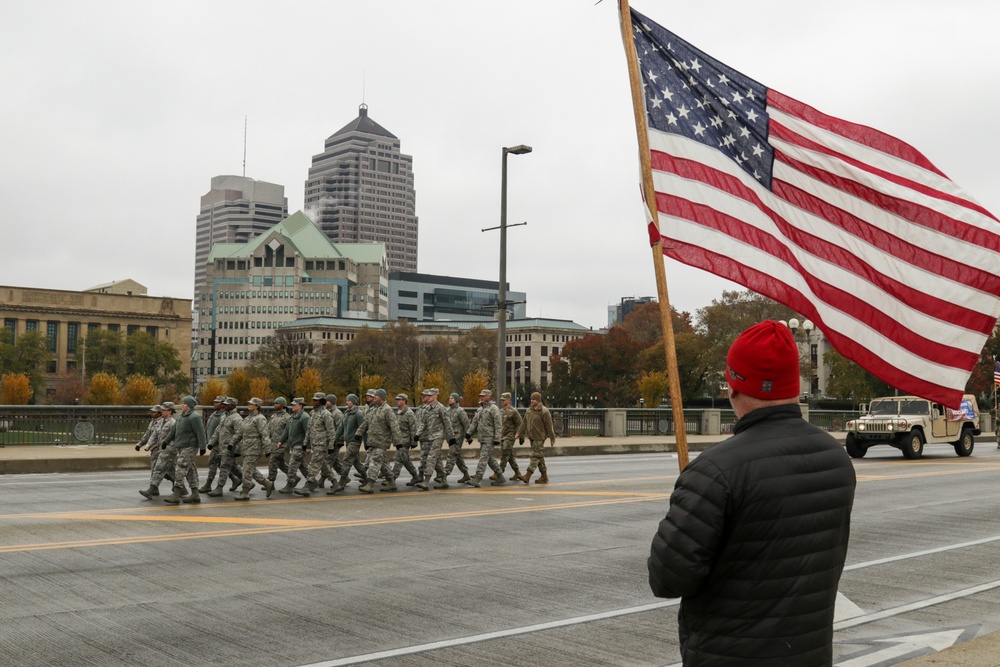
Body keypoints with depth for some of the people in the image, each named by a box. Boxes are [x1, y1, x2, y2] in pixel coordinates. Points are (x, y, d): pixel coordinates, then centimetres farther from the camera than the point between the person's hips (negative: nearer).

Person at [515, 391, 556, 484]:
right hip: (531, 436, 8)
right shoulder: (529, 410, 10)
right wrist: (519, 433, 9)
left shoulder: (544, 411, -11)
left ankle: (527, 475, -16)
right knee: (539, 456, 12)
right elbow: (524, 423, 15)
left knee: (535, 455, -10)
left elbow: (549, 426, -11)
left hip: (539, 437, -8)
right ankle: (544, 477, 19)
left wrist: (552, 439, -11)